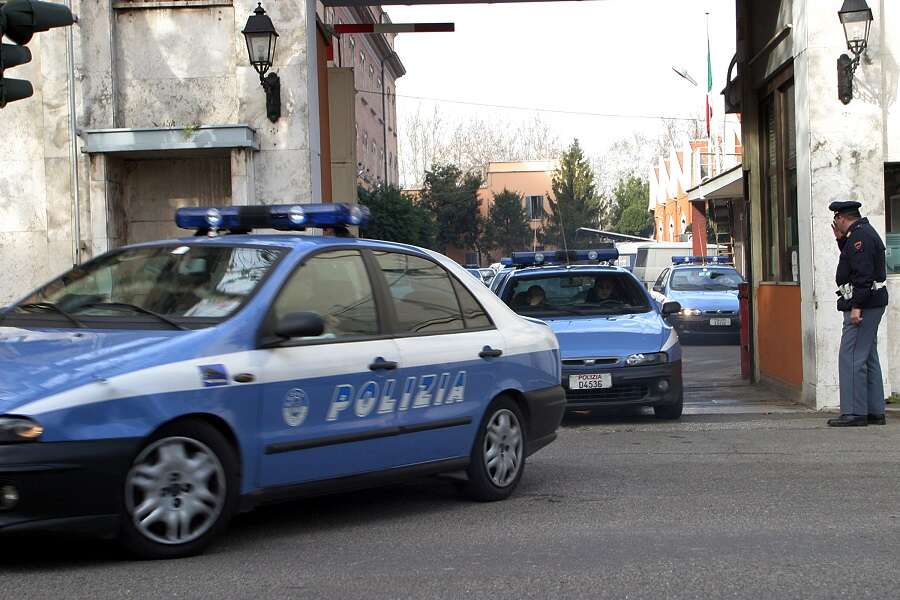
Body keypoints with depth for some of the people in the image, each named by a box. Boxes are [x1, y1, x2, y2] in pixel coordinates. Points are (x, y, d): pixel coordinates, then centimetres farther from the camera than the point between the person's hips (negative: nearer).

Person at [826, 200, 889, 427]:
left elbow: (863, 274, -22)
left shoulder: (860, 236, -15)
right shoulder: (865, 232, 18)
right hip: (870, 305, 11)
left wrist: (856, 306, -24)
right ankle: (874, 411, 17)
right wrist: (841, 240, 19)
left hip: (863, 305, -11)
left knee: (851, 358, -10)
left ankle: (855, 413, -11)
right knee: (868, 358, 13)